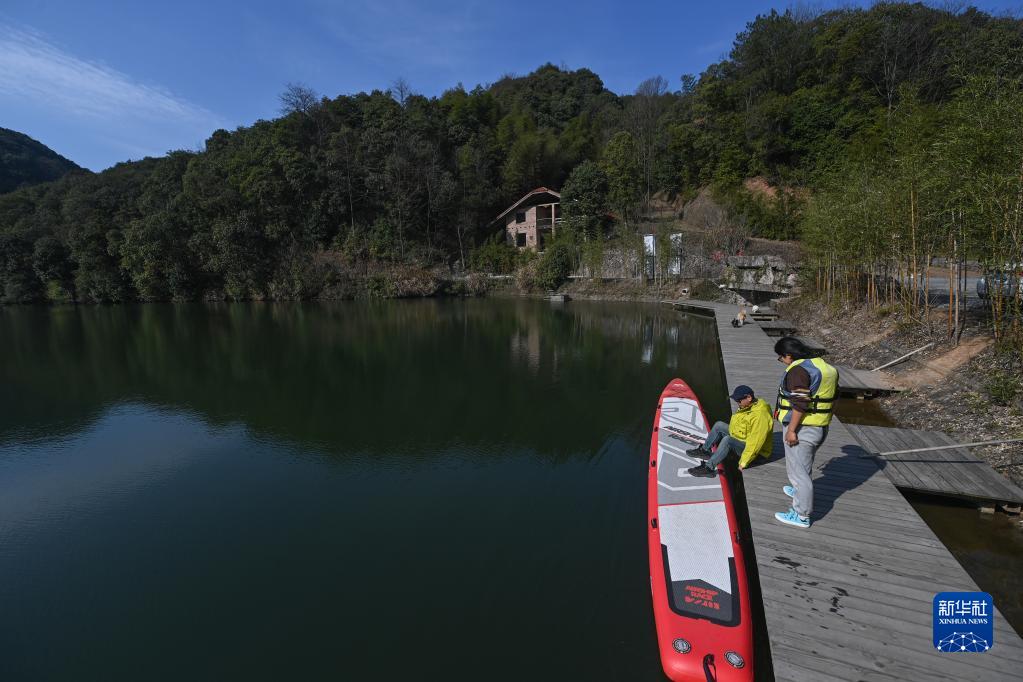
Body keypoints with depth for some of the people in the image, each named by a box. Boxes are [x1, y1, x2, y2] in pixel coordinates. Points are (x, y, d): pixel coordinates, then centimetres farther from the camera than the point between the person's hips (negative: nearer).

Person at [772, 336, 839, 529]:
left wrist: (791, 430, -20)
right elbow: (832, 397, 15)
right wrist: (822, 420, 23)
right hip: (820, 427, 10)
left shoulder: (798, 370, -20)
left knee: (797, 469, 0)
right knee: (804, 464, 29)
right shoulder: (824, 366, 9)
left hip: (802, 428, -10)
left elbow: (800, 404, -25)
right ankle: (800, 491, 51)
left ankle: (801, 515, 7)